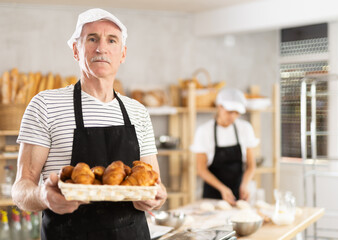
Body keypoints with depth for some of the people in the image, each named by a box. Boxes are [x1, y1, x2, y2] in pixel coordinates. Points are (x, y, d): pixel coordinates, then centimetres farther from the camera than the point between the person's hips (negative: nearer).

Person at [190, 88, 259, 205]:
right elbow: (201, 169, -8)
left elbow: (251, 164, 2)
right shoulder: (204, 131, -9)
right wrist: (222, 188, -20)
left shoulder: (245, 128, -2)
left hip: (237, 193, 2)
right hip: (213, 193, -2)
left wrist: (244, 185, -16)